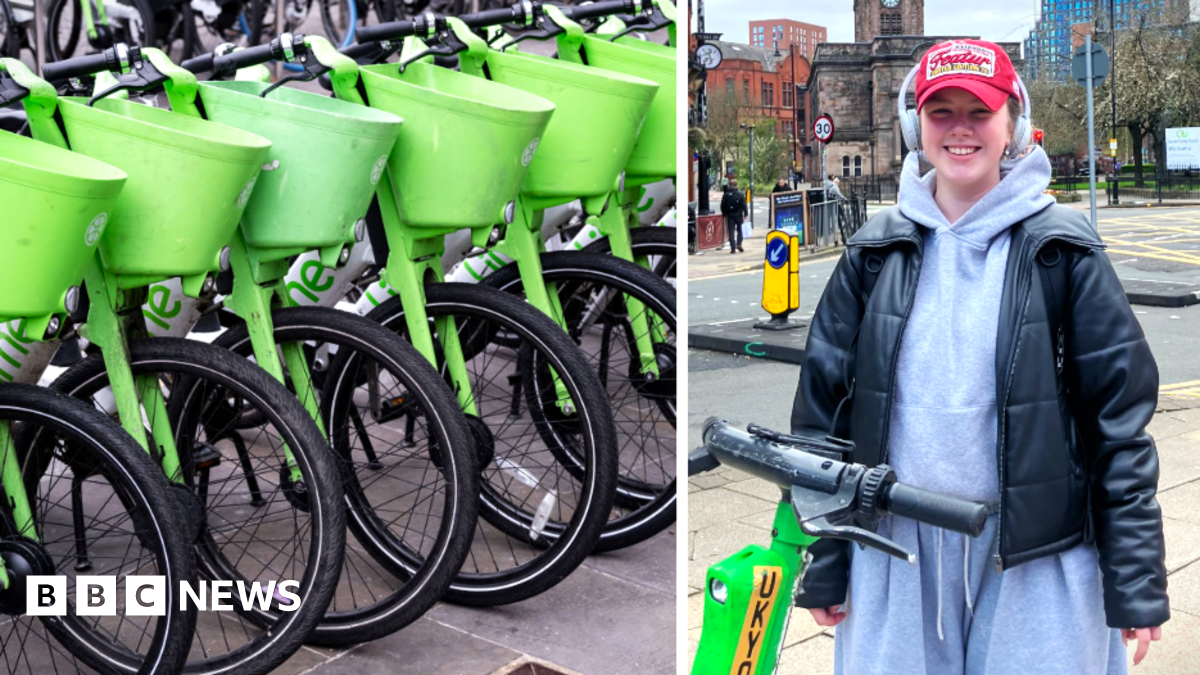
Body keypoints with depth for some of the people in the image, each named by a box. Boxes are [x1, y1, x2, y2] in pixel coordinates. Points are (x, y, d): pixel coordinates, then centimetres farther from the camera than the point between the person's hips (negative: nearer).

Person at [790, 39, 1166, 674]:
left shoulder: (1062, 250, -3)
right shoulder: (875, 253, 3)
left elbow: (1122, 417, -4)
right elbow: (822, 403, 4)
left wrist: (1137, 584, -6)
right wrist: (821, 565, 4)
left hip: (1037, 560, -2)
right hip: (893, 555, 2)